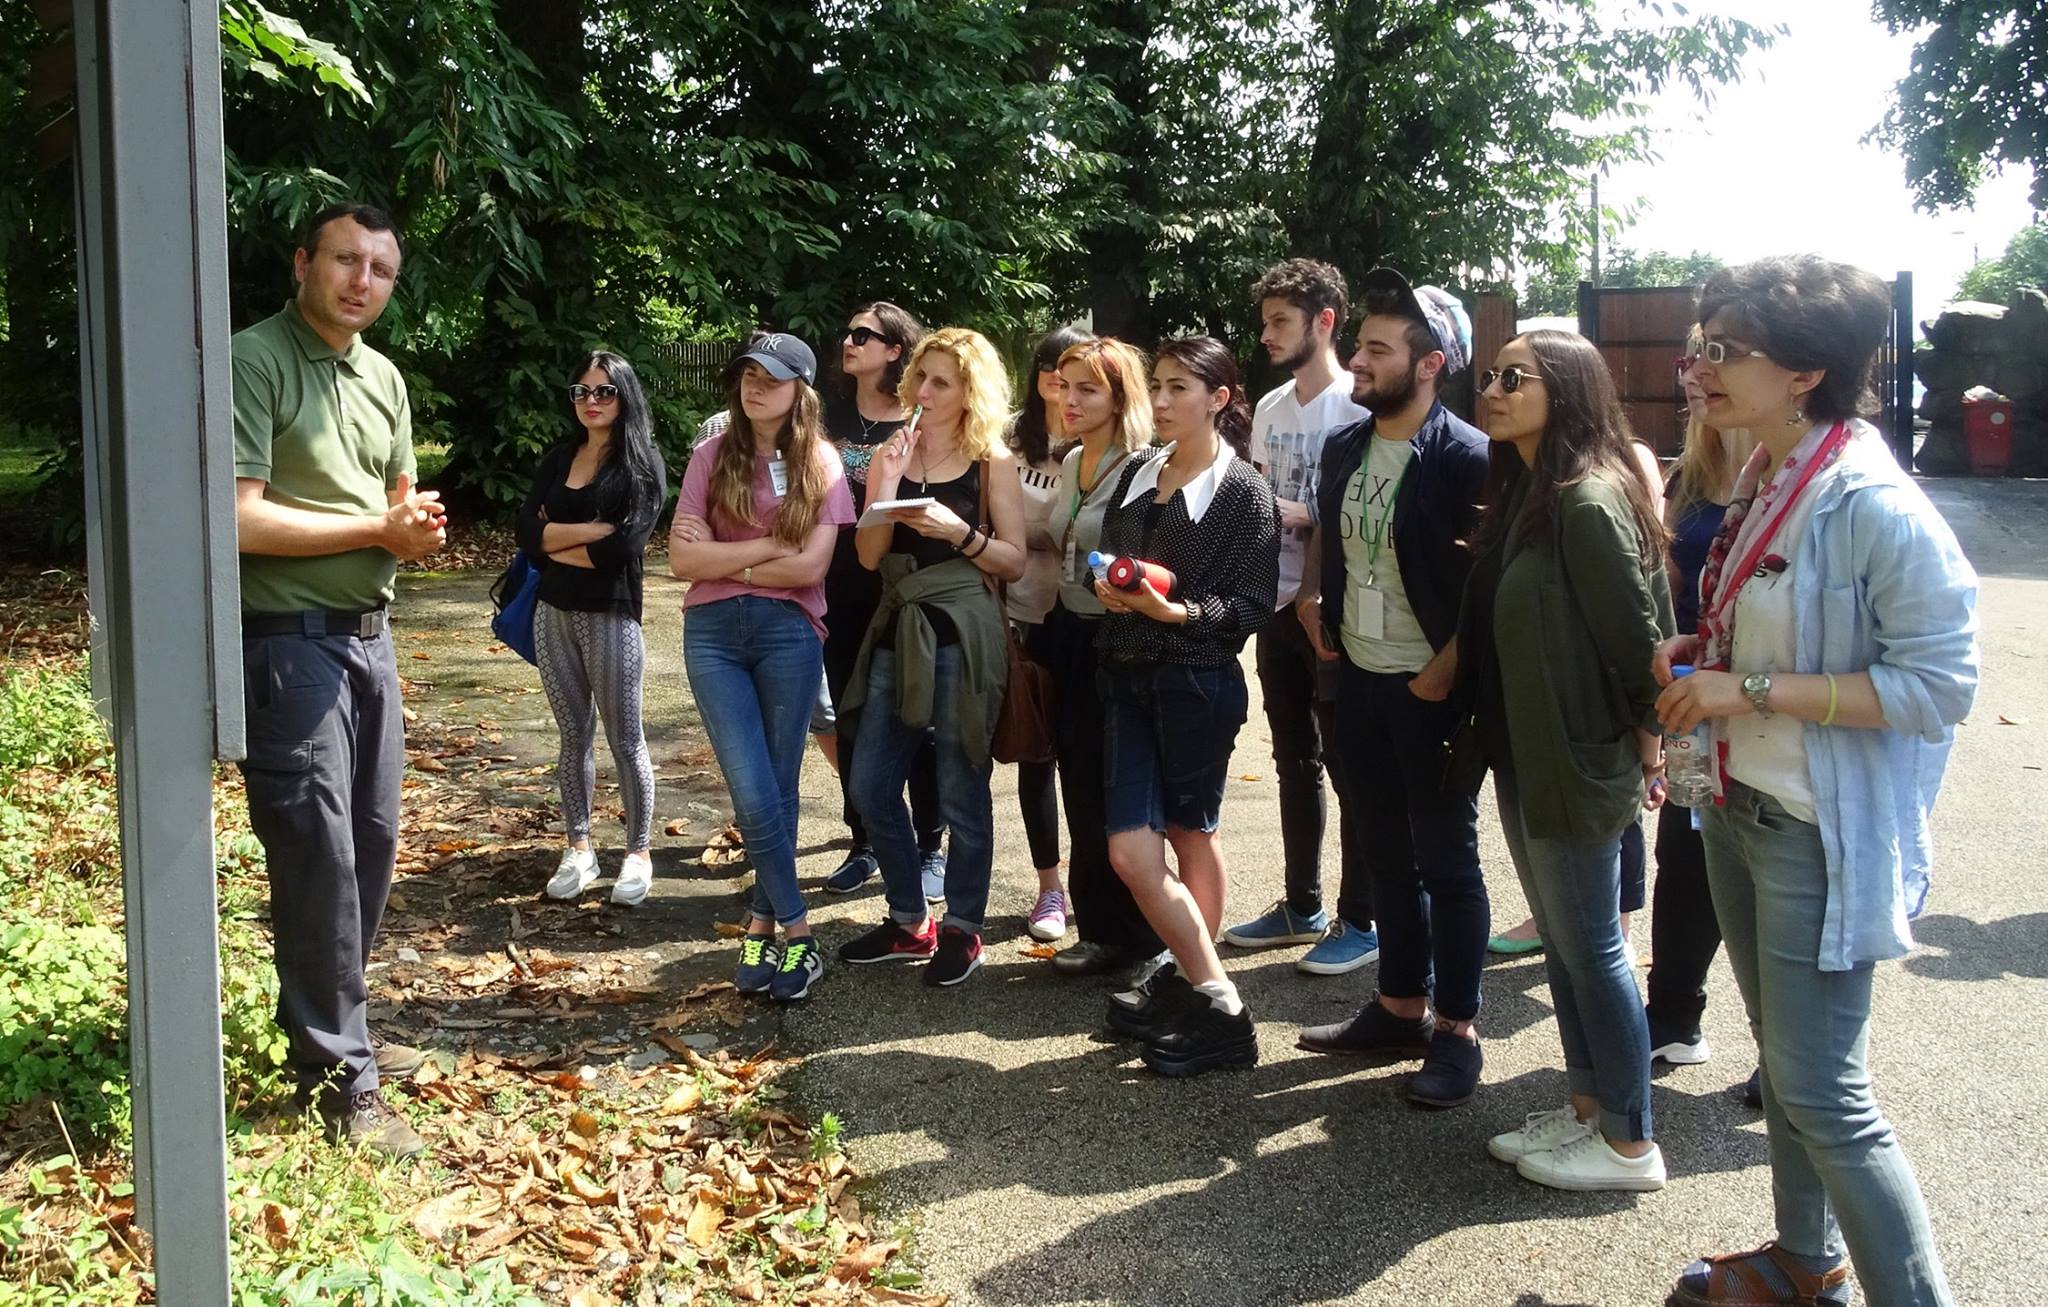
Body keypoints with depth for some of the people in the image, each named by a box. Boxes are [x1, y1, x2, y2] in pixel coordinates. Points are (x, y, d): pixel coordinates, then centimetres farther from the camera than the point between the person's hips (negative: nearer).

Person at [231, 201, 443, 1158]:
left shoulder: (384, 378, 12)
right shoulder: (253, 361, -12)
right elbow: (238, 518, -20)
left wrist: (419, 530, -6)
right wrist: (376, 529, -14)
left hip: (370, 636, 8)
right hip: (287, 644, -8)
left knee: (373, 844, 14)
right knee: (319, 858, -4)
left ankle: (334, 1028, 30)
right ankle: (338, 1076, 6)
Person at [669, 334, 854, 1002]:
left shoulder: (820, 464, 3)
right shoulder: (713, 457, 6)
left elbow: (810, 566, -8)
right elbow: (682, 557, -4)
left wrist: (723, 559, -4)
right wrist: (771, 546, -8)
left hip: (789, 633, 0)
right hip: (713, 633, 1)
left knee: (778, 789, 6)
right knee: (753, 793, -7)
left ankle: (764, 923, 21)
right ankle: (796, 932, 6)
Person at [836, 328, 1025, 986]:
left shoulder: (992, 462, -2)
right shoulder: (889, 455, 8)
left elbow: (1015, 561, -3)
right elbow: (870, 555, 1)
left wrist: (957, 531, -18)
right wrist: (887, 487, -13)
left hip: (961, 636, -5)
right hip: (897, 632, 5)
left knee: (961, 791, 3)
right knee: (872, 786, 8)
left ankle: (961, 930, 19)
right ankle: (909, 923, 25)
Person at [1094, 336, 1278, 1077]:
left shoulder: (1243, 492, -6)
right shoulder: (1136, 474, 11)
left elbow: (1251, 606, -10)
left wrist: (1174, 611, -24)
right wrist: (1108, 588, -5)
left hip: (1198, 681, -5)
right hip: (1127, 676, 5)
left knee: (1193, 834, 3)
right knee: (1130, 851, 2)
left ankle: (1192, 984, 16)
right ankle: (1212, 999, 13)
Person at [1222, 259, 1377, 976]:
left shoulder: (1357, 406, -12)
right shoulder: (1270, 408, 13)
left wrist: (1302, 516, -22)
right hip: (1280, 606, 8)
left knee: (1349, 763, 0)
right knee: (1294, 760, 16)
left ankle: (1360, 919, 10)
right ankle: (1301, 906, 28)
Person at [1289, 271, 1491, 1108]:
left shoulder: (1467, 458, -15)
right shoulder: (1344, 447, 7)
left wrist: (1443, 675, -18)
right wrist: (1314, 602, 9)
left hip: (1430, 688, -7)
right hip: (1358, 679, 7)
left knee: (1445, 859, 3)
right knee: (1386, 852, 15)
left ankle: (1456, 1032, 14)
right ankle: (1400, 1008, 28)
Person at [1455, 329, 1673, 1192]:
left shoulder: (1589, 501, -20)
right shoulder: (1523, 494, 8)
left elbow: (1637, 633, -19)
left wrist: (1645, 745, -11)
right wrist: (1483, 730, 10)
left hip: (1578, 765, -9)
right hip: (1523, 758, 9)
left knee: (1590, 949, 3)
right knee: (1561, 943, 18)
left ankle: (1629, 1144, 17)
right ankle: (1589, 1106, 32)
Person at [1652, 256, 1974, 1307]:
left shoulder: (1875, 508, -22)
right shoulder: (1760, 483, 4)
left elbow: (1941, 683, -23)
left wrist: (1753, 689, -24)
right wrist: (1698, 655, 0)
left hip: (1822, 837, -9)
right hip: (1739, 812, 9)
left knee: (1822, 1092, -3)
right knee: (1780, 1056, 21)